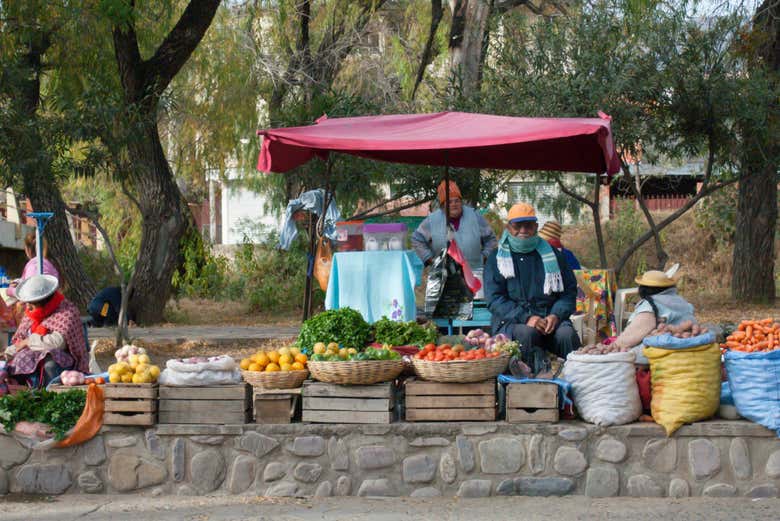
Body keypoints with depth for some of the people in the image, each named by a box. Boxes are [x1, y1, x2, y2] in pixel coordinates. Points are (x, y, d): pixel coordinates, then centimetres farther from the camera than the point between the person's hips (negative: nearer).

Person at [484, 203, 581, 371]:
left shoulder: (552, 255, 17)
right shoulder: (497, 258, 10)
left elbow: (569, 292, 14)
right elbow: (494, 299, -1)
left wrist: (556, 315, -8)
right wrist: (526, 318, -15)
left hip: (549, 318, 2)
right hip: (511, 321, -2)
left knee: (567, 334, -29)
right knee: (526, 333, -35)